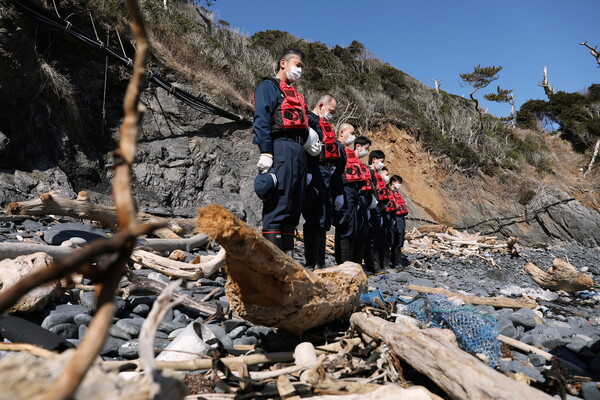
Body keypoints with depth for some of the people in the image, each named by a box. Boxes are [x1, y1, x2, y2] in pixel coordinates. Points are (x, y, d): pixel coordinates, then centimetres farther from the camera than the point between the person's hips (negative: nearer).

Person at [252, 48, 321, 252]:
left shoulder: (295, 94, 31)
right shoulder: (268, 86, 6)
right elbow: (262, 120, -8)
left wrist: (308, 141, 6)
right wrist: (265, 153, -20)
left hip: (298, 151, 9)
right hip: (281, 148, -9)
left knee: (293, 208, 6)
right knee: (277, 206, -14)